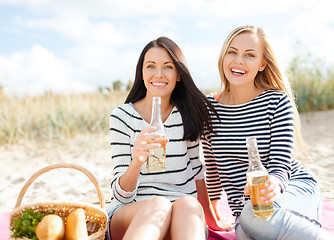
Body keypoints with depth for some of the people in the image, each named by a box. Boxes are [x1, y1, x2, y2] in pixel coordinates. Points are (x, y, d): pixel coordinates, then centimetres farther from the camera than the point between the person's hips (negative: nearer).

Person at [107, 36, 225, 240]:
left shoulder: (188, 115, 5)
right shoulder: (122, 117, -2)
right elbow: (121, 195, -7)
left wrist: (211, 219, 23)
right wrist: (136, 162, -28)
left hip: (182, 217, 2)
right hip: (129, 214, -2)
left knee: (188, 205, -34)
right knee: (157, 205, -36)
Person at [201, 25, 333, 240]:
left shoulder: (278, 101, -7)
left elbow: (280, 165, -13)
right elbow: (211, 165, 14)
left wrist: (273, 184, -37)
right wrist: (212, 205, 22)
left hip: (297, 187, -2)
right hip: (244, 211, 3)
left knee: (255, 212, -36)